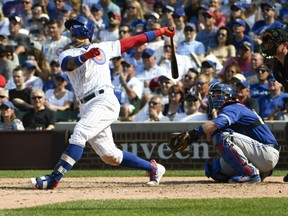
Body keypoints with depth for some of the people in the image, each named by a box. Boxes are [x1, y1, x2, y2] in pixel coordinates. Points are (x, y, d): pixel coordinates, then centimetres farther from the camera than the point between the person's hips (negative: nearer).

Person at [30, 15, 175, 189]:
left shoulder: (103, 48, 14)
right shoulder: (67, 55, 15)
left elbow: (132, 41, 18)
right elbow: (70, 63, -10)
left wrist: (160, 32, 16)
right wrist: (85, 56, -32)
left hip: (105, 101, -5)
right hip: (87, 107, 5)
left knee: (80, 133, -24)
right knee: (109, 155, 3)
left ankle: (54, 179, -28)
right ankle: (153, 168, 17)